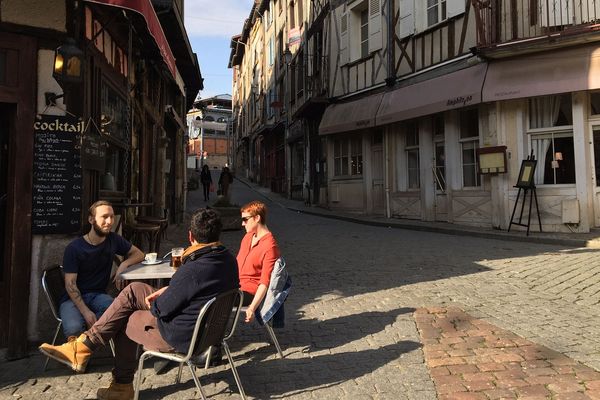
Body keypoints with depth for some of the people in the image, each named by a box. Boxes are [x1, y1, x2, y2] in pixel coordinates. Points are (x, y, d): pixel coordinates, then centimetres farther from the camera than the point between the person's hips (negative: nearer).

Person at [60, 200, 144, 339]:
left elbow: (139, 254, 13)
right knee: (74, 328, -34)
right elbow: (70, 284, -12)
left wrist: (123, 264, -10)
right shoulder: (74, 248, -10)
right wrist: (85, 311, -25)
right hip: (73, 298, -3)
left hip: (98, 295, 3)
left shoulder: (113, 239, 3)